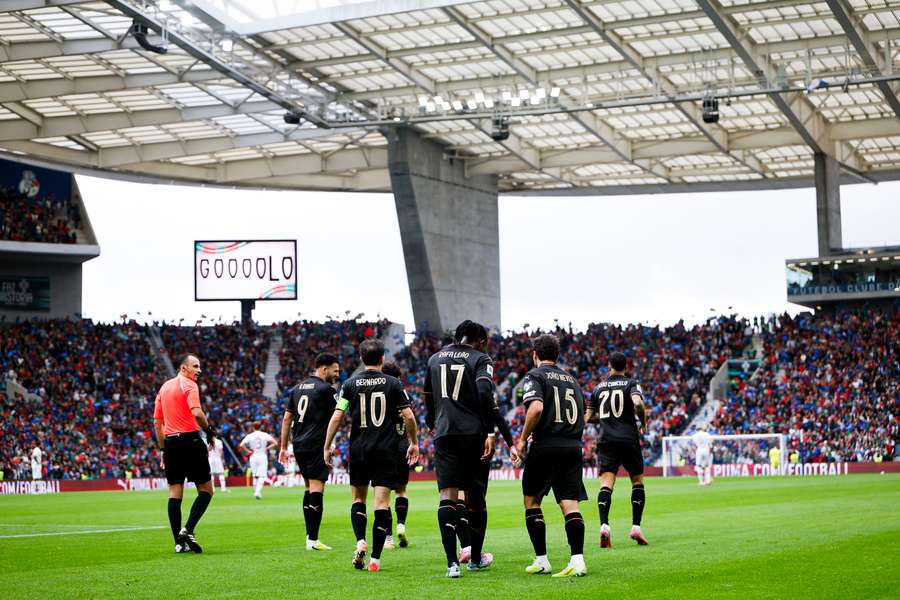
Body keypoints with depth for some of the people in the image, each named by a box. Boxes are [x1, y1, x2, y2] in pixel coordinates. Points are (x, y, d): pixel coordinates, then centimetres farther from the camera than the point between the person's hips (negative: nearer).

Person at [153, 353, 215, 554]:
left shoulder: (164, 387, 17)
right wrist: (209, 431, -8)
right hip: (190, 439, -7)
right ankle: (188, 530, -14)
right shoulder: (189, 385, -5)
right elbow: (196, 412, -22)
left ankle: (180, 542, 5)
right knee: (206, 490, 2)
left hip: (170, 442, 7)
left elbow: (157, 421, 19)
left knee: (175, 493, 6)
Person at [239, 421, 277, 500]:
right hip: (263, 456, -1)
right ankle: (258, 492, -23)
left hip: (253, 457, 1)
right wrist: (267, 448, 0)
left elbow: (241, 445, -12)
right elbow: (275, 443, -8)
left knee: (255, 476, 14)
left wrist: (248, 451, -2)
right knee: (262, 476, -5)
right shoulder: (265, 435, -1)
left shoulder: (249, 436, -1)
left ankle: (256, 492, 19)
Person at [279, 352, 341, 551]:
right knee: (316, 489, -9)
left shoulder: (297, 389, 14)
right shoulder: (325, 389, -8)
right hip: (316, 446, -8)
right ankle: (313, 540, -13)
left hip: (299, 445, 8)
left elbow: (286, 419, 14)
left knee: (309, 488, 17)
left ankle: (309, 536, 19)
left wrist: (283, 447, 17)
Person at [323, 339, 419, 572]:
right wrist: (414, 443, 10)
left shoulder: (350, 384, 1)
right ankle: (375, 558, -5)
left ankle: (360, 542, -3)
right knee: (382, 502, -1)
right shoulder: (393, 384, -1)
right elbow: (408, 416, -3)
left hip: (358, 450, 1)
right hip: (386, 450, -1)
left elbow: (336, 417, -3)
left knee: (358, 499, 17)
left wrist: (327, 446, 6)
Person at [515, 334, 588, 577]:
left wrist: (523, 438, -9)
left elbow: (536, 408, -18)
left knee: (531, 500, 10)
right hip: (573, 446, 5)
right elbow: (582, 415, 18)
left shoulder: (535, 376, -2)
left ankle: (541, 560, 8)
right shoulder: (571, 379, 18)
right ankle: (577, 560, -15)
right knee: (570, 503, -1)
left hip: (545, 447, -5)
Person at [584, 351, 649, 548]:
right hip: (628, 438, -2)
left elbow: (588, 416, 16)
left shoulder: (599, 387, 14)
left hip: (605, 440, 2)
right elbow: (638, 403, -17)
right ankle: (636, 527, 6)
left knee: (606, 482, -8)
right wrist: (643, 422, -1)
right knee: (637, 480, 13)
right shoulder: (631, 383, 2)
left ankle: (604, 525, -29)